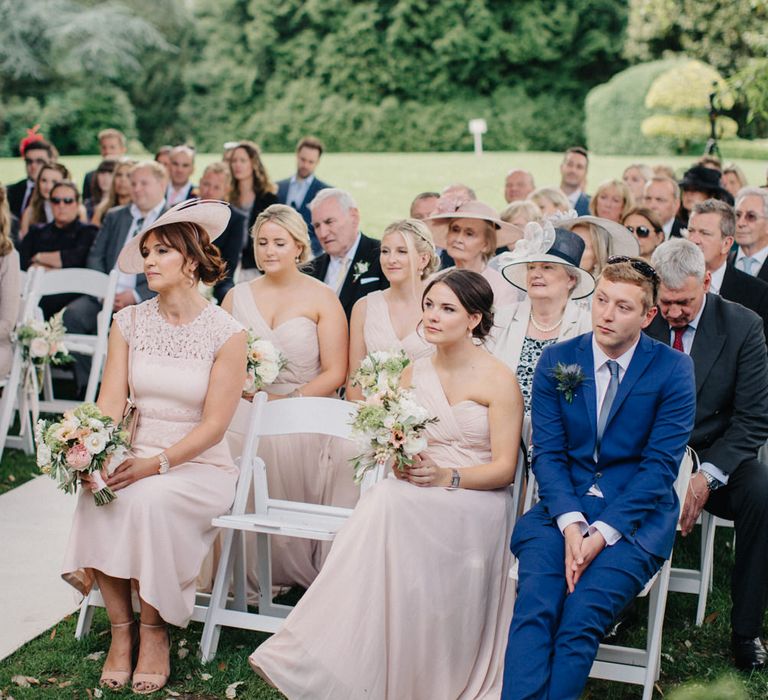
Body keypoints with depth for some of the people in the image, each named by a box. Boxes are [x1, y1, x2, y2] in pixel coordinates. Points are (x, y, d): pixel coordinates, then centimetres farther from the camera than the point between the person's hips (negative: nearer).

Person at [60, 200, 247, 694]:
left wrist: (157, 463, -25)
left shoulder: (226, 333, -8)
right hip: (134, 458, 4)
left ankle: (154, 630, -13)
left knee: (150, 499, -34)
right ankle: (121, 628, -14)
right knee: (97, 497, -29)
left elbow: (214, 425, -12)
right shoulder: (129, 323, 6)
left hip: (201, 467, -3)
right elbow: (111, 401, -1)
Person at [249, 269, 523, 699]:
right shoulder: (414, 374, 13)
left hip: (477, 501, -4)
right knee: (390, 498, -32)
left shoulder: (498, 380, -5)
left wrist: (446, 477, -22)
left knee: (392, 502, -33)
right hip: (418, 498, 4)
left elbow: (505, 468, -7)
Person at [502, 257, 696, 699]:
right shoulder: (557, 361, 5)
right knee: (534, 607, -25)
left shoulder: (673, 371, -1)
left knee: (581, 617, -27)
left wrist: (602, 532, -16)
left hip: (636, 514, -2)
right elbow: (547, 453, 2)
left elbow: (660, 465, -6)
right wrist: (571, 525, -15)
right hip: (564, 507, 2)